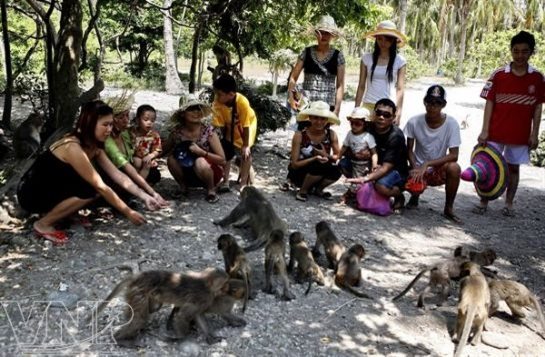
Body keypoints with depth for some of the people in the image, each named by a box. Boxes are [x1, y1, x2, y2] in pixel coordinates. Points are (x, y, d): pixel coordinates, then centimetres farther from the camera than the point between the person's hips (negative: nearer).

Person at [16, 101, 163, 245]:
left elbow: (117, 175, -1)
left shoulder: (93, 146, -1)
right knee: (90, 189, -24)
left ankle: (54, 210, 7)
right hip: (31, 194, -8)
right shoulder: (73, 147, -28)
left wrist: (144, 196, -9)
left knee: (95, 185, -5)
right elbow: (101, 187, -27)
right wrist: (128, 212, -22)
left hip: (53, 189, 8)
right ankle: (43, 224, -11)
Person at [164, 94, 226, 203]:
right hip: (188, 174, 3)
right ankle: (183, 187, 1)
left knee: (200, 162, -33)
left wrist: (201, 152, -30)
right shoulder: (177, 131, -10)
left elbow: (222, 160, -18)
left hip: (210, 172, -2)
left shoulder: (208, 131, -18)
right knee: (171, 159, -23)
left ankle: (211, 190, -7)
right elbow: (164, 151, 2)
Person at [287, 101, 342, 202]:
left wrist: (327, 156, -23)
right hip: (298, 173, -4)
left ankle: (318, 189, 5)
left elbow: (337, 156, -1)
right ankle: (303, 190, -5)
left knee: (336, 171, -26)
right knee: (319, 166, -32)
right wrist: (315, 158, -31)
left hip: (320, 171, 4)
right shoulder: (300, 135, -19)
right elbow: (295, 164, -18)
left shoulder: (331, 134, -9)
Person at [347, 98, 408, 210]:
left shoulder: (396, 136, -23)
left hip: (396, 171, -5)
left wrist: (366, 178, -47)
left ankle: (399, 196, -3)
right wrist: (364, 154, -25)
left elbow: (386, 168, -30)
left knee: (381, 187, -38)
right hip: (375, 167, 6)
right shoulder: (369, 128, -8)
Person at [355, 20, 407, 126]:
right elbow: (361, 86, 7)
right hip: (369, 106, 1)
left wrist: (399, 111, -13)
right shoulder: (367, 58, 3)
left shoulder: (400, 61, 1)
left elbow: (400, 88, -3)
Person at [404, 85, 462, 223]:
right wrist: (416, 169, -19)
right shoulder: (414, 122, -12)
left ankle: (448, 208, -9)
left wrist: (427, 164, -28)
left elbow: (454, 155, -20)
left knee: (454, 168, -34)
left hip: (439, 169, 0)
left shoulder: (451, 124, -15)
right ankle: (415, 196, 11)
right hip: (418, 168, 0)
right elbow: (409, 150, -2)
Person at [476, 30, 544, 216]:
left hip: (521, 134, 1)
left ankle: (509, 203, 22)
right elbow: (489, 103, -3)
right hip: (496, 132, -1)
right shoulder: (499, 74, -3)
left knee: (513, 167, 10)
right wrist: (484, 130, -9)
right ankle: (483, 202, 16)